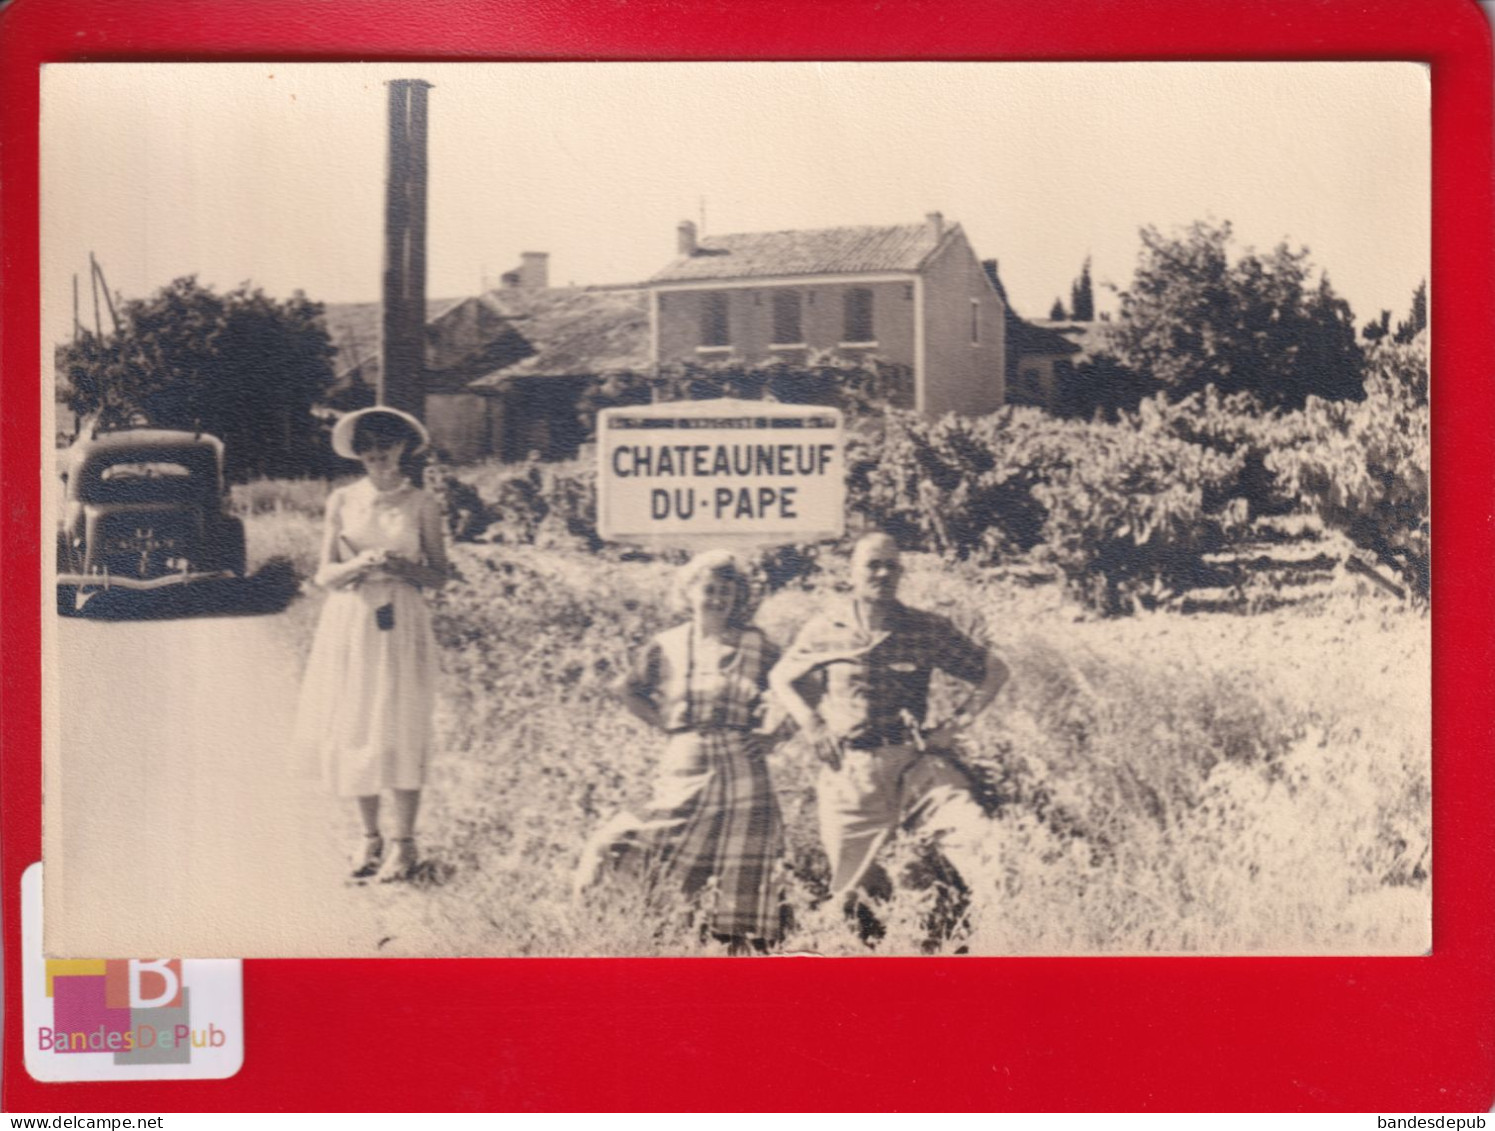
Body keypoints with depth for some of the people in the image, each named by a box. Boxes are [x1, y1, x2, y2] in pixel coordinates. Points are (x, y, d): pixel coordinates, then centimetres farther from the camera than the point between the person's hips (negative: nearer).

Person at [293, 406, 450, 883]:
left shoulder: (421, 505, 2)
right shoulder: (342, 500, 7)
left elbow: (439, 577, 3)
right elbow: (324, 574, 6)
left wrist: (403, 568, -15)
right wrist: (357, 566, -14)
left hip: (401, 627, -2)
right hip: (349, 625, 2)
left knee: (400, 731, -4)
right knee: (353, 729, 5)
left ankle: (403, 842, 5)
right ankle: (369, 835, 18)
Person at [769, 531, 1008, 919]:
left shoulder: (927, 630, 2)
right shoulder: (824, 631, 3)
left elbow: (994, 671, 9)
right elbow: (781, 679, 18)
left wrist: (955, 726, 0)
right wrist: (811, 724, 3)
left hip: (913, 761, -1)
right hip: (849, 771, 1)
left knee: (977, 839, -24)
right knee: (850, 890, 6)